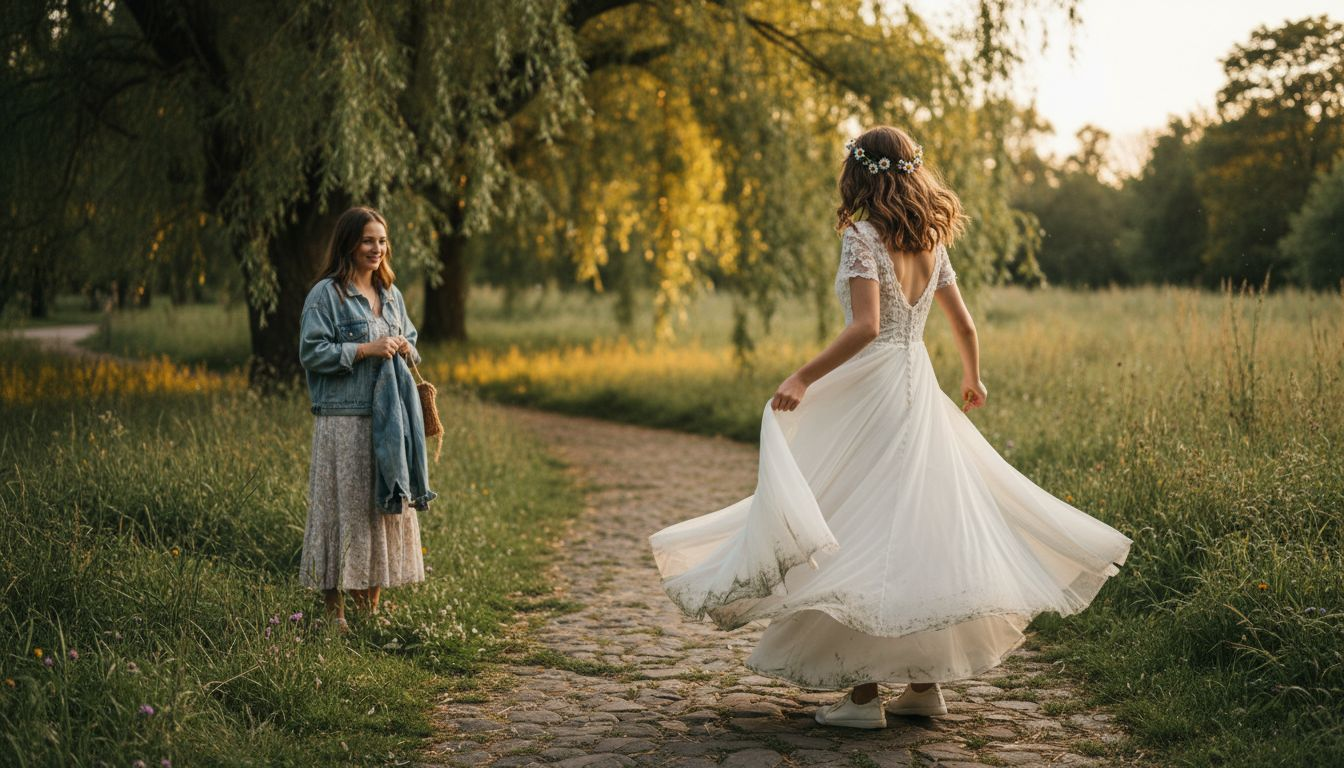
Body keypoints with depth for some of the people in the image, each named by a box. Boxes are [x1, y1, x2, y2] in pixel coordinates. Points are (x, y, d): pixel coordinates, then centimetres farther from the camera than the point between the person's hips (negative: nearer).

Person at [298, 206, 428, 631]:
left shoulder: (391, 295, 15)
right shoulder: (325, 294, -6)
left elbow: (410, 339, 24)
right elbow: (312, 353, -11)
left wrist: (406, 350, 0)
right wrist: (366, 349, -18)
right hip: (343, 421, -7)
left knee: (386, 505, 9)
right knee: (343, 508, -4)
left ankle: (370, 603, 20)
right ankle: (333, 608, 4)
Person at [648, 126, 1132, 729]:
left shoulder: (862, 236, -11)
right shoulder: (932, 240, 10)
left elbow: (866, 327, -22)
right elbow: (964, 325, 17)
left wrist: (804, 378, -20)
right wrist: (971, 379, 34)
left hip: (870, 395, -7)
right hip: (920, 390, 7)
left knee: (860, 532, -2)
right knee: (916, 525, 12)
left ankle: (863, 691, 0)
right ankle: (925, 682, 17)